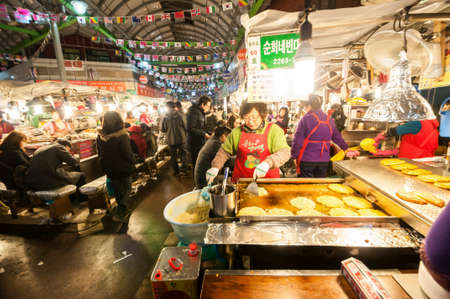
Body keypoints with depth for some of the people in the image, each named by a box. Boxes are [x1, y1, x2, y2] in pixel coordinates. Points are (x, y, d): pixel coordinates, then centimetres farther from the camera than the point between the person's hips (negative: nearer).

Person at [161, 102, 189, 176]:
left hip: (171, 140, 1)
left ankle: (176, 172, 20)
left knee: (173, 156, 14)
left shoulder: (165, 117, -7)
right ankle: (183, 170, 11)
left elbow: (162, 129, -2)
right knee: (183, 154, 13)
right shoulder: (179, 115, -10)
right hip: (181, 138, -1)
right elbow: (185, 126, -7)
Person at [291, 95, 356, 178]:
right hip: (324, 160, 5)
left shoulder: (306, 119, -11)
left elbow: (298, 141, -12)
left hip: (307, 160, -5)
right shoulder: (329, 120, 7)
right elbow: (338, 138, 18)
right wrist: (346, 148, 34)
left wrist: (293, 156, -3)